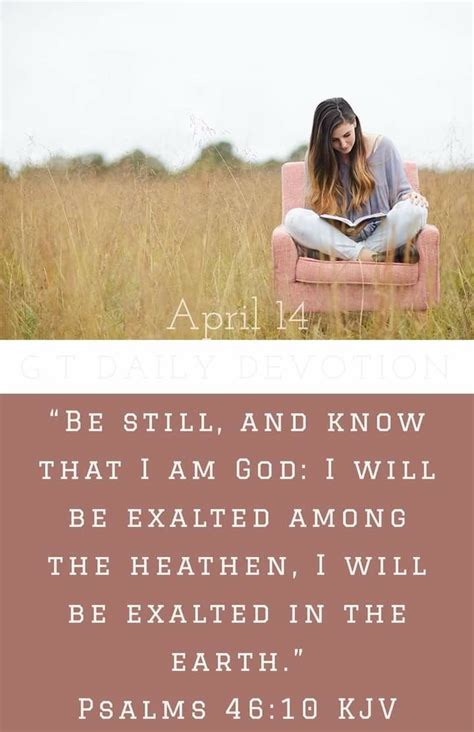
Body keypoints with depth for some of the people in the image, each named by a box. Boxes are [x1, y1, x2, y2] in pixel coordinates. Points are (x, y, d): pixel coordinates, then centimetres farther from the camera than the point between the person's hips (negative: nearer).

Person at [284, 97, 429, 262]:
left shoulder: (382, 146, 3)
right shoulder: (316, 157, 5)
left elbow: (401, 192, 9)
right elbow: (313, 208, 6)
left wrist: (411, 197, -16)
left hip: (380, 237, -1)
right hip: (339, 241, 1)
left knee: (415, 210, -30)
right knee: (294, 218, -27)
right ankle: (371, 257, -30)